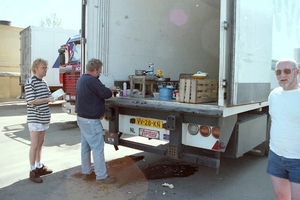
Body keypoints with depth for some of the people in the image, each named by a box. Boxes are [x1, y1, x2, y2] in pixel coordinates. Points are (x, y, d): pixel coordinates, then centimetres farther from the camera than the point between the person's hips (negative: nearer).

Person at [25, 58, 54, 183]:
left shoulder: (44, 83, 12)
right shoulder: (29, 83, -12)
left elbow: (49, 97, 14)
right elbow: (31, 101, -17)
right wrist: (47, 100, -22)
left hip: (44, 118, 8)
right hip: (34, 119, -8)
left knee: (40, 143, 15)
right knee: (34, 145, -3)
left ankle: (39, 167, 27)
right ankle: (32, 171, 6)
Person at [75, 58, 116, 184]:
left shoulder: (81, 79, 12)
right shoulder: (91, 80, -21)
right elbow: (105, 94, -21)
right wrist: (111, 89, 0)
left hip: (82, 117, 11)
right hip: (91, 120, -11)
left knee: (85, 146, 15)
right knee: (97, 147, -4)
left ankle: (86, 172, 26)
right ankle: (101, 176, 4)